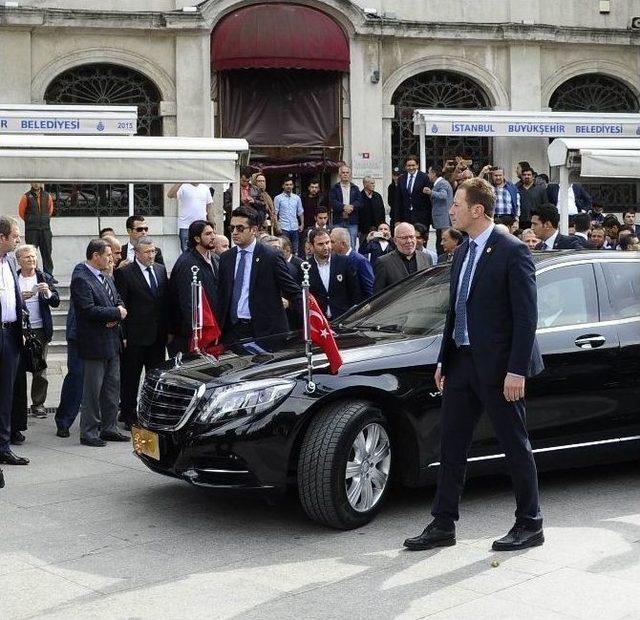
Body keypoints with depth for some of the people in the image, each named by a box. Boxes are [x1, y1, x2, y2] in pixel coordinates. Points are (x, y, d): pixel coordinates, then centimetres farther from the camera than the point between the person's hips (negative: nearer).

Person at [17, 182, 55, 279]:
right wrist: (29, 221, 6)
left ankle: (49, 275, 11)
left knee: (47, 253, 6)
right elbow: (21, 211, 3)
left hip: (45, 229, 3)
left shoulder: (47, 196, 6)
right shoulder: (26, 197, -3)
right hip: (31, 230, -3)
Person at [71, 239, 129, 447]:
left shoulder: (107, 278, 15)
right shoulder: (81, 280, -14)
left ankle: (109, 428, 21)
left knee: (113, 387, 12)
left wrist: (116, 317, -5)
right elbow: (89, 310, -22)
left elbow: (118, 301, 18)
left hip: (112, 343, 9)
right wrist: (116, 313, -13)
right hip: (94, 344, -9)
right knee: (93, 390, -1)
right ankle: (89, 432, 7)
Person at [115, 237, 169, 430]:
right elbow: (121, 305, -8)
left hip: (158, 334, 5)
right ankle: (129, 416, 12)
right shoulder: (125, 273, -7)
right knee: (130, 378, 3)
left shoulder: (161, 270, 11)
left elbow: (166, 301, 13)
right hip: (135, 336, -5)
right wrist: (123, 335, -12)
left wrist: (168, 329, 7)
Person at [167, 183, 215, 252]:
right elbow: (170, 195, -21)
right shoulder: (183, 187, -4)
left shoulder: (205, 188, 10)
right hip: (186, 228, -4)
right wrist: (180, 182, -31)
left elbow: (209, 207, 14)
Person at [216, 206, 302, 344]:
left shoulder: (271, 256, -5)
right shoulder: (226, 258, 11)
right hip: (232, 331, 4)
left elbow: (295, 293, -5)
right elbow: (221, 297, 15)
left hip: (266, 331, -4)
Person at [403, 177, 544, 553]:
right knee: (452, 444, 9)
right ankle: (443, 525, 17)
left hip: (497, 365, -8)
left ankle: (530, 525, 17)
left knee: (515, 445, 4)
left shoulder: (512, 252, -12)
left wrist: (517, 370, -19)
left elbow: (526, 316, -15)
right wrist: (445, 360, 16)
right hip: (463, 362, 8)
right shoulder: (463, 253, 13)